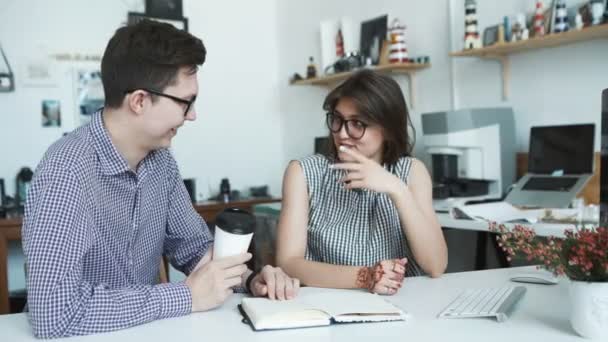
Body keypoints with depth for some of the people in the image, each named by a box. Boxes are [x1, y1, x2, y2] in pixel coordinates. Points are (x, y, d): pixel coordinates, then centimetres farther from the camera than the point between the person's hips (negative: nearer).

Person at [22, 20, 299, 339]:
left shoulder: (160, 159, -2)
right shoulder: (69, 171, -24)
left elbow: (191, 243, 10)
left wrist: (249, 280, -8)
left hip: (144, 330, 6)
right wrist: (187, 295, -24)